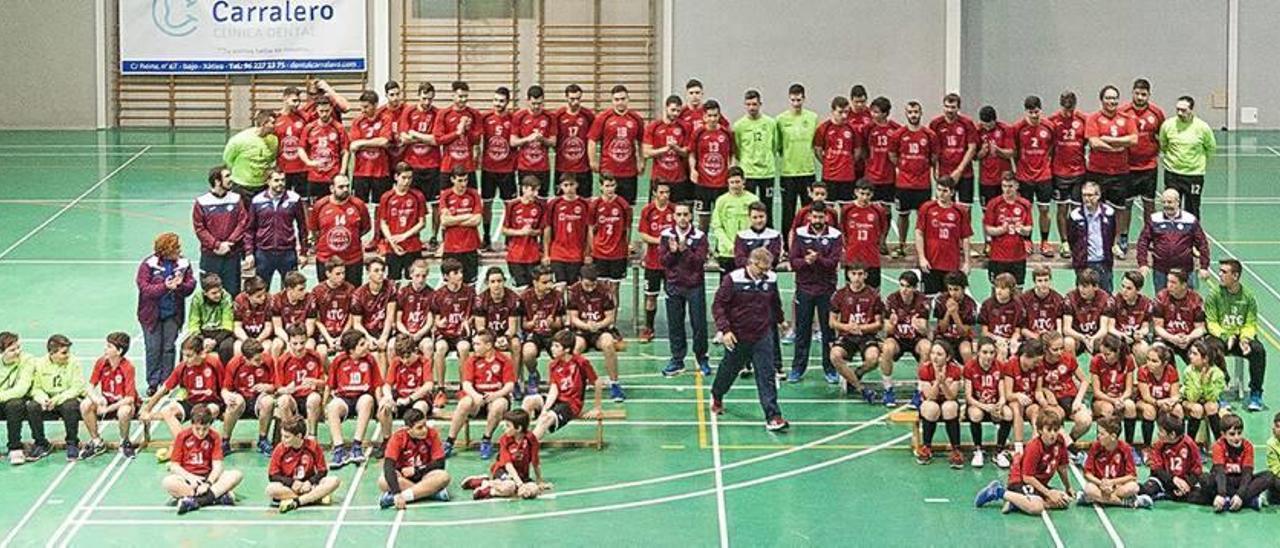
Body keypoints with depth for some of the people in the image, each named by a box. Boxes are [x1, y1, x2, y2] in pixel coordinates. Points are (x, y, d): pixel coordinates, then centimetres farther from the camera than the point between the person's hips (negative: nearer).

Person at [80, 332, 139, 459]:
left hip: (123, 403, -5)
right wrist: (97, 399, -27)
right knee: (85, 405, -21)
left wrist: (108, 408, -28)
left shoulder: (128, 367, -23)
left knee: (124, 411, -38)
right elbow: (91, 387, -5)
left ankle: (125, 443, -6)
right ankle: (97, 442, -2)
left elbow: (130, 398, -26)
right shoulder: (101, 363, -9)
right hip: (106, 400, 5)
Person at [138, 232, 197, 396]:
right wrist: (164, 287, -28)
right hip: (152, 313, -3)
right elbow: (144, 288, -17)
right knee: (153, 349, 1)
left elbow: (191, 285, 0)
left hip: (173, 314, 3)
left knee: (169, 348, 6)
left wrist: (180, 285, -22)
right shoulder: (148, 264, -11)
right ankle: (153, 383, 11)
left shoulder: (183, 263, 1)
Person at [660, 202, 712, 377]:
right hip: (673, 286, 2)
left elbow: (700, 262, -13)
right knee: (674, 324, 6)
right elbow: (662, 261, -1)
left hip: (695, 286, -2)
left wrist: (685, 250, -25)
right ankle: (677, 360, 15)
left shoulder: (699, 236, -5)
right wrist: (672, 251, -19)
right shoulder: (667, 235, 2)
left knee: (699, 324, 1)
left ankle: (702, 359, 14)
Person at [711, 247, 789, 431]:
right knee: (729, 370, 18)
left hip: (763, 335, 2)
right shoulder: (734, 280, -15)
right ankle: (716, 397, 47)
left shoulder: (770, 280, -2)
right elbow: (718, 304, -11)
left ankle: (773, 417, -10)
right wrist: (725, 329, -18)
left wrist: (780, 319, 29)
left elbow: (775, 303, 18)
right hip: (738, 336, -2)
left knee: (767, 375, -6)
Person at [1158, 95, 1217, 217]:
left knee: (1192, 211, 6)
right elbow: (1162, 146, 13)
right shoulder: (1167, 125, -5)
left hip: (1194, 175, -1)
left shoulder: (1202, 127, -9)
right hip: (1172, 174, 1)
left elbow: (1211, 147, 8)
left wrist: (1200, 161, 8)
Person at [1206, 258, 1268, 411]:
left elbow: (1251, 324, 1)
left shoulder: (1248, 296, 2)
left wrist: (1245, 338, -20)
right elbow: (1211, 323, -6)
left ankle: (1255, 394, -16)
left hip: (1241, 337, 2)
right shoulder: (1214, 294, -2)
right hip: (1220, 337, -1)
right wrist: (1226, 337, -22)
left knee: (1259, 350, -27)